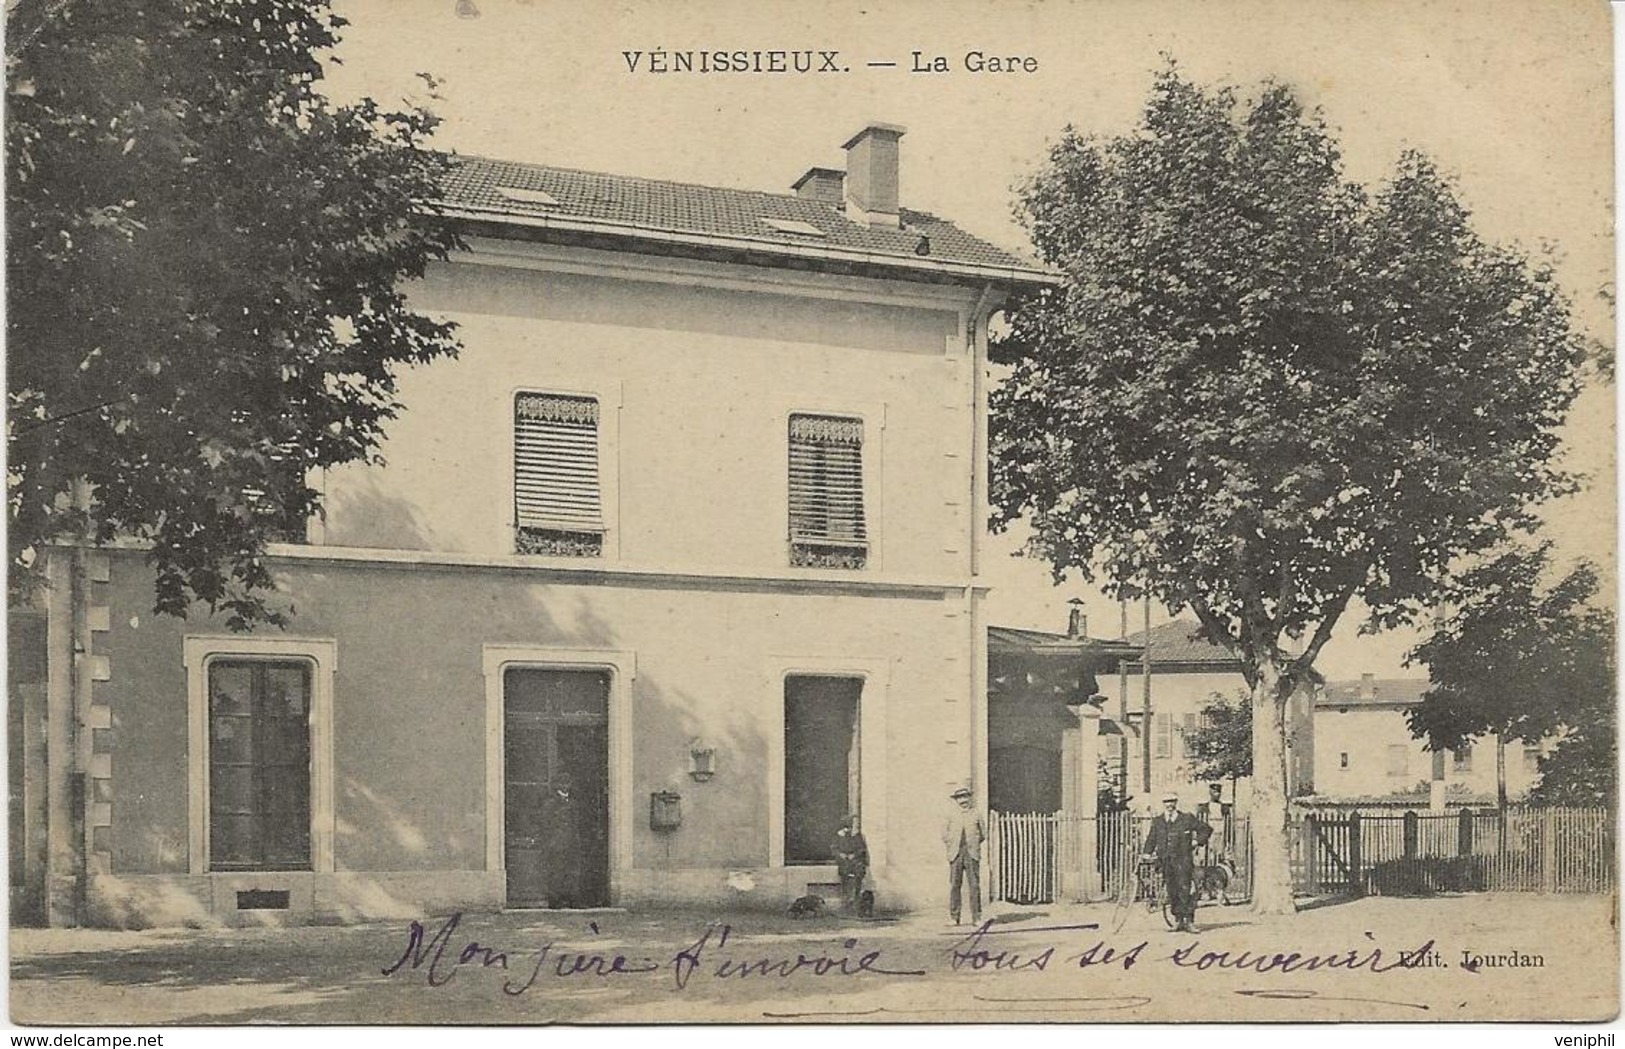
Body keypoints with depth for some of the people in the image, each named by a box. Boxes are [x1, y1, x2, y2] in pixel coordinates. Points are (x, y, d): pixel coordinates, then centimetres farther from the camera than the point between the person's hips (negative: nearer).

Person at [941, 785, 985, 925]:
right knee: (954, 885, -4)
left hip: (972, 855, 0)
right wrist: (952, 847, 5)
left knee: (974, 886, -5)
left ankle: (976, 917, -1)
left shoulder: (976, 814, 10)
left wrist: (973, 844, 7)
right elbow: (945, 835, 15)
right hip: (956, 855, 0)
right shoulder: (951, 815, 10)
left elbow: (983, 834, 15)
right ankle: (954, 917, 1)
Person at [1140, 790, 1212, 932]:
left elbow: (1206, 829, 11)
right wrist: (1146, 853, -2)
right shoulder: (1157, 822, 13)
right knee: (1172, 892, 4)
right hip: (1166, 861, 3)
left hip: (1183, 861, -3)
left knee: (1185, 890, -12)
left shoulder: (1187, 819, 4)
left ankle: (1189, 921, -9)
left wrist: (1197, 841, 1)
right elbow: (1151, 839, 13)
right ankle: (1178, 920, 12)